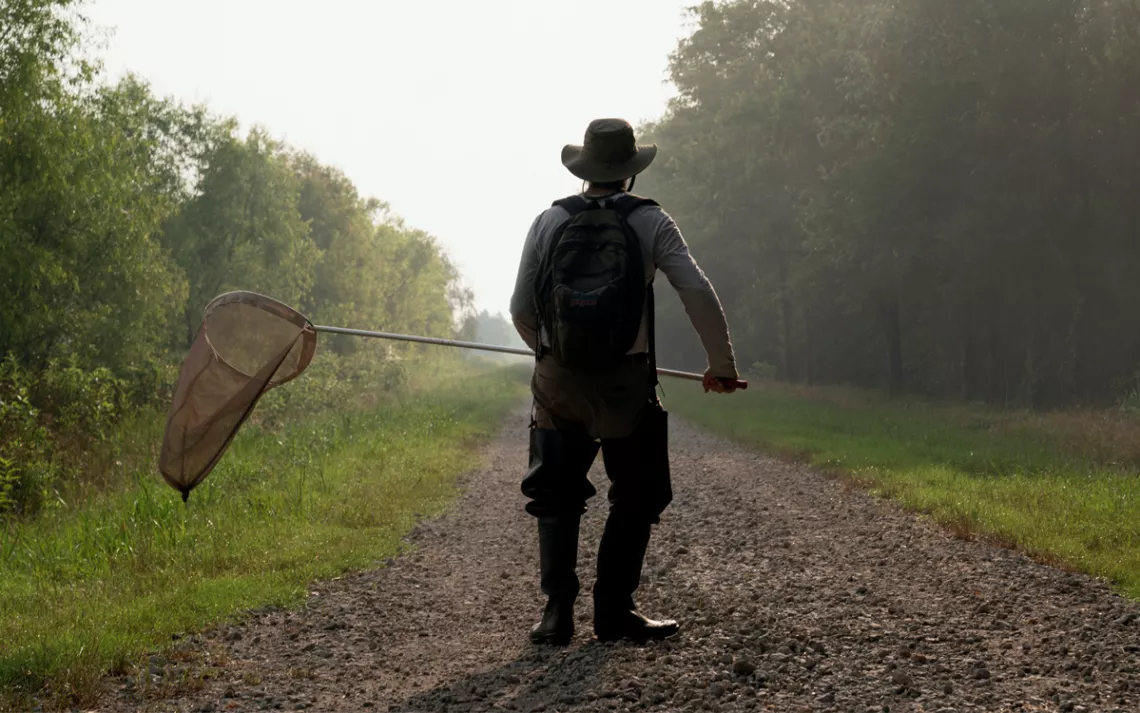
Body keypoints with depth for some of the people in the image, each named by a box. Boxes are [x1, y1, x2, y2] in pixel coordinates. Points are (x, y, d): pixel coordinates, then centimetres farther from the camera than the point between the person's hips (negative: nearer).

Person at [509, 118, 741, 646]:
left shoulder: (549, 222, 2)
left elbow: (521, 310, 3)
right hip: (626, 383, -2)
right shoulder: (651, 222, -3)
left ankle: (557, 610, 5)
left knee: (557, 497, 15)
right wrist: (722, 366, 1)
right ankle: (613, 612, 12)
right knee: (636, 499, 13)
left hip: (558, 381, 2)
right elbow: (699, 295, -10)